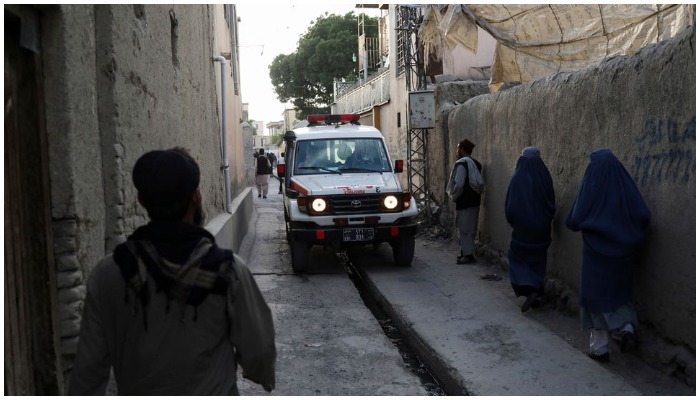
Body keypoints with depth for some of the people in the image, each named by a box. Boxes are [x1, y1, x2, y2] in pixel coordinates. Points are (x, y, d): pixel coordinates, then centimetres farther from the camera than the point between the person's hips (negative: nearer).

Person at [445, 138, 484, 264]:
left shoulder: (461, 163, -15)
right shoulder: (475, 164, 12)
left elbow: (458, 184, -22)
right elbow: (480, 183, 16)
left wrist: (453, 196, -7)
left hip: (465, 202, -9)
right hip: (474, 200, 9)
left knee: (465, 229, -4)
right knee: (469, 228, 16)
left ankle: (468, 255, -3)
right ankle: (465, 251, 24)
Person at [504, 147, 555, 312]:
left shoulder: (517, 178, -12)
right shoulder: (545, 177, -5)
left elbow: (510, 204, -8)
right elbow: (551, 204, 2)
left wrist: (512, 221, 9)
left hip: (522, 227, -3)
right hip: (542, 228, 3)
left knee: (517, 257, 8)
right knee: (537, 259, 17)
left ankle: (528, 290, -9)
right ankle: (536, 290, 18)